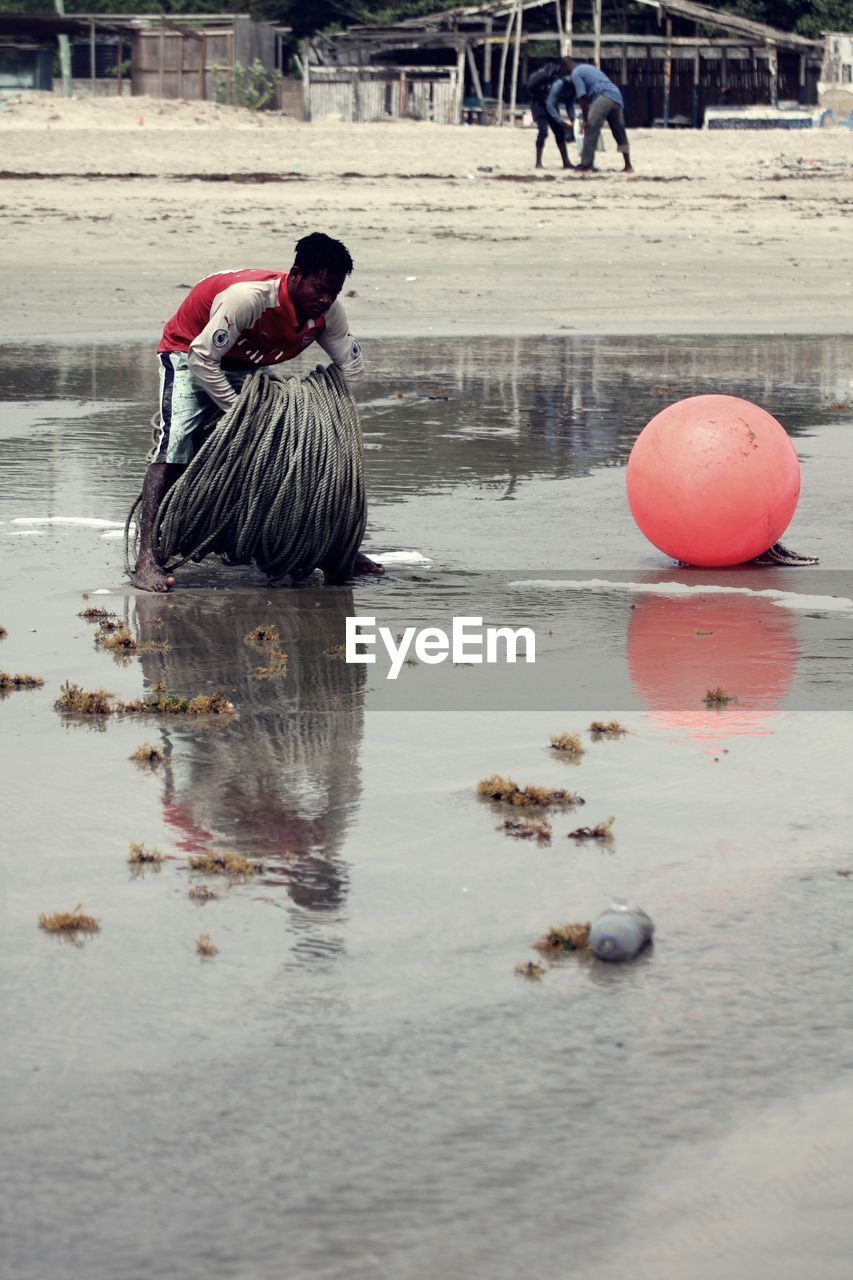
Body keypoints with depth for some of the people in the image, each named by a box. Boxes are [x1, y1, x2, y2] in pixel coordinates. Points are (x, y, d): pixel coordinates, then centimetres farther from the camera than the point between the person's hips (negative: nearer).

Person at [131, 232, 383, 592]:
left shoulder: (328, 311, -18)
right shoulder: (249, 298, -38)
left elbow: (351, 367, -4)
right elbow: (203, 360, -34)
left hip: (246, 366, 7)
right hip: (189, 351, -7)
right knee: (178, 438, -28)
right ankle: (146, 560, -36)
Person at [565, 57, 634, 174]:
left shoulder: (576, 73, 4)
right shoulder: (588, 67, 31)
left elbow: (582, 97, -5)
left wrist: (585, 119, -2)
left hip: (603, 97, -8)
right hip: (617, 96, 8)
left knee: (591, 130, -7)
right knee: (620, 132, 14)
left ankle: (586, 165, -12)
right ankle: (628, 166, 19)